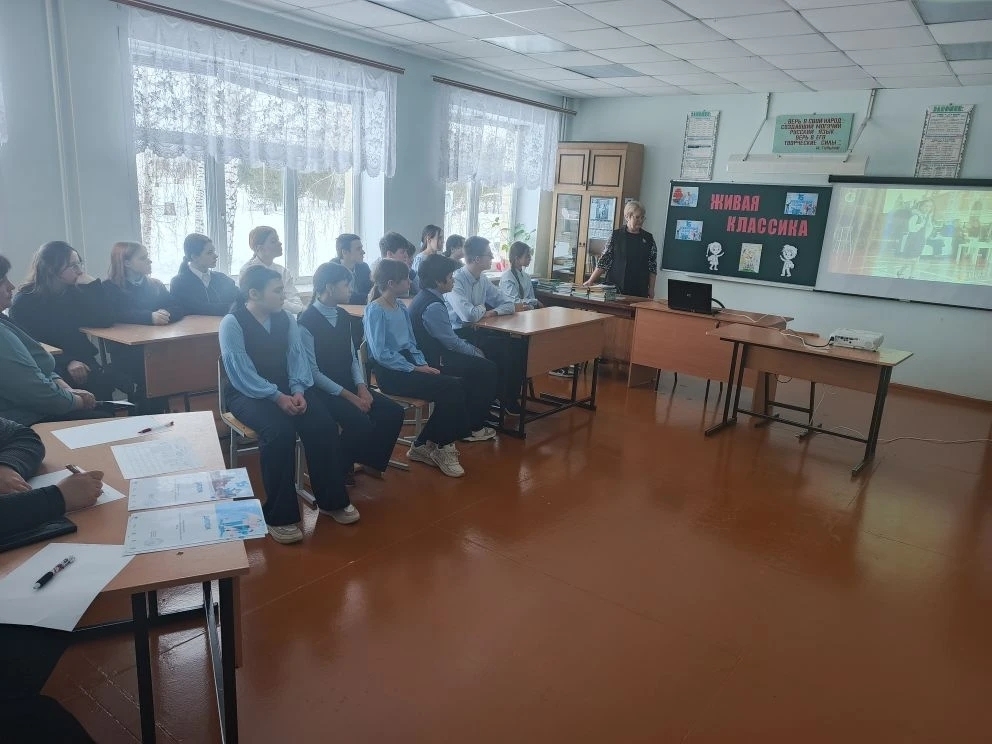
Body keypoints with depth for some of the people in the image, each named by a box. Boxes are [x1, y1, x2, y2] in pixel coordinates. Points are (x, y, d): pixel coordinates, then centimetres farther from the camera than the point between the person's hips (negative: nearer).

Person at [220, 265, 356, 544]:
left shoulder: (286, 319, 5)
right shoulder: (232, 324, -12)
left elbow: (297, 358, 1)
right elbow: (241, 374, -18)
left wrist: (298, 391, -16)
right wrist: (277, 397, -25)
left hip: (286, 388, 5)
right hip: (247, 394, -5)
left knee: (324, 425, -18)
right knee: (279, 430, -33)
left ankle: (332, 501, 0)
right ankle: (280, 515, -19)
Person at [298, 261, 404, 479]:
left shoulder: (343, 316, 10)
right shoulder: (307, 321, -14)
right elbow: (312, 371, -17)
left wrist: (361, 387, -5)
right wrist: (348, 396, -19)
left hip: (349, 385, 8)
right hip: (323, 390, -7)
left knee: (393, 412, -8)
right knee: (360, 422, -28)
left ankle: (371, 461, 10)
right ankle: (340, 470, -1)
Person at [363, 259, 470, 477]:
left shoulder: (402, 307, 15)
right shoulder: (375, 310, -10)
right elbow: (380, 354, -17)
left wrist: (423, 365, -1)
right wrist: (414, 369, -17)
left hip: (408, 365, 8)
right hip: (389, 372, -8)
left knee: (454, 386, -14)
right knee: (450, 389, -20)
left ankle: (424, 445, 0)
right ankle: (439, 446, 1)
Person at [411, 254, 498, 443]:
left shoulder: (423, 297, 9)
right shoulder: (434, 306, -23)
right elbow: (451, 342, -18)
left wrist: (472, 348, 11)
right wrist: (475, 352, -2)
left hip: (428, 352, 10)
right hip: (434, 361, -10)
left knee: (479, 363, 18)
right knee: (489, 370, -1)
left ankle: (472, 416, 24)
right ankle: (473, 427, 9)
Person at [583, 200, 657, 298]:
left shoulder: (648, 238, 7)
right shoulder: (616, 235, 3)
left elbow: (653, 267, 7)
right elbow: (604, 260, 1)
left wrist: (651, 289, 1)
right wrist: (591, 281, -5)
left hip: (640, 291, 1)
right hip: (615, 287, -1)